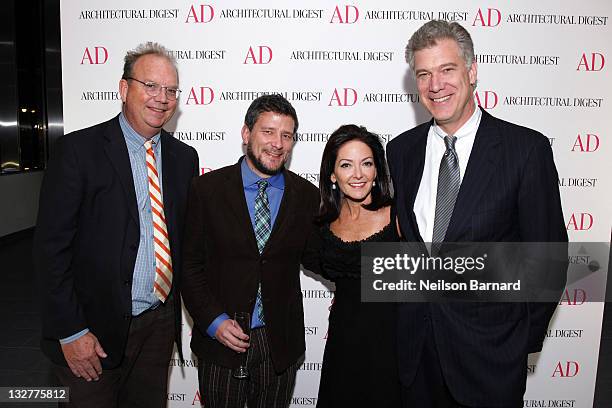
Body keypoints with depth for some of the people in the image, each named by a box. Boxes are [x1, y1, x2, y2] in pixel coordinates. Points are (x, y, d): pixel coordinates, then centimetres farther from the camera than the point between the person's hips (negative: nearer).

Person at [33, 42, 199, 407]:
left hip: (161, 323, 4)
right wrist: (70, 331, -13)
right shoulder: (79, 149, -10)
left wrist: (178, 306, 6)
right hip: (95, 329, -4)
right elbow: (52, 245, -11)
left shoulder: (185, 157, 5)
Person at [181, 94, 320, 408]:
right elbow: (190, 264, -4)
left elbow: (313, 258, 6)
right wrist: (213, 320, -12)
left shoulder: (306, 195, -2)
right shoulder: (207, 188, -7)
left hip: (281, 344, 2)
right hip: (219, 339, -1)